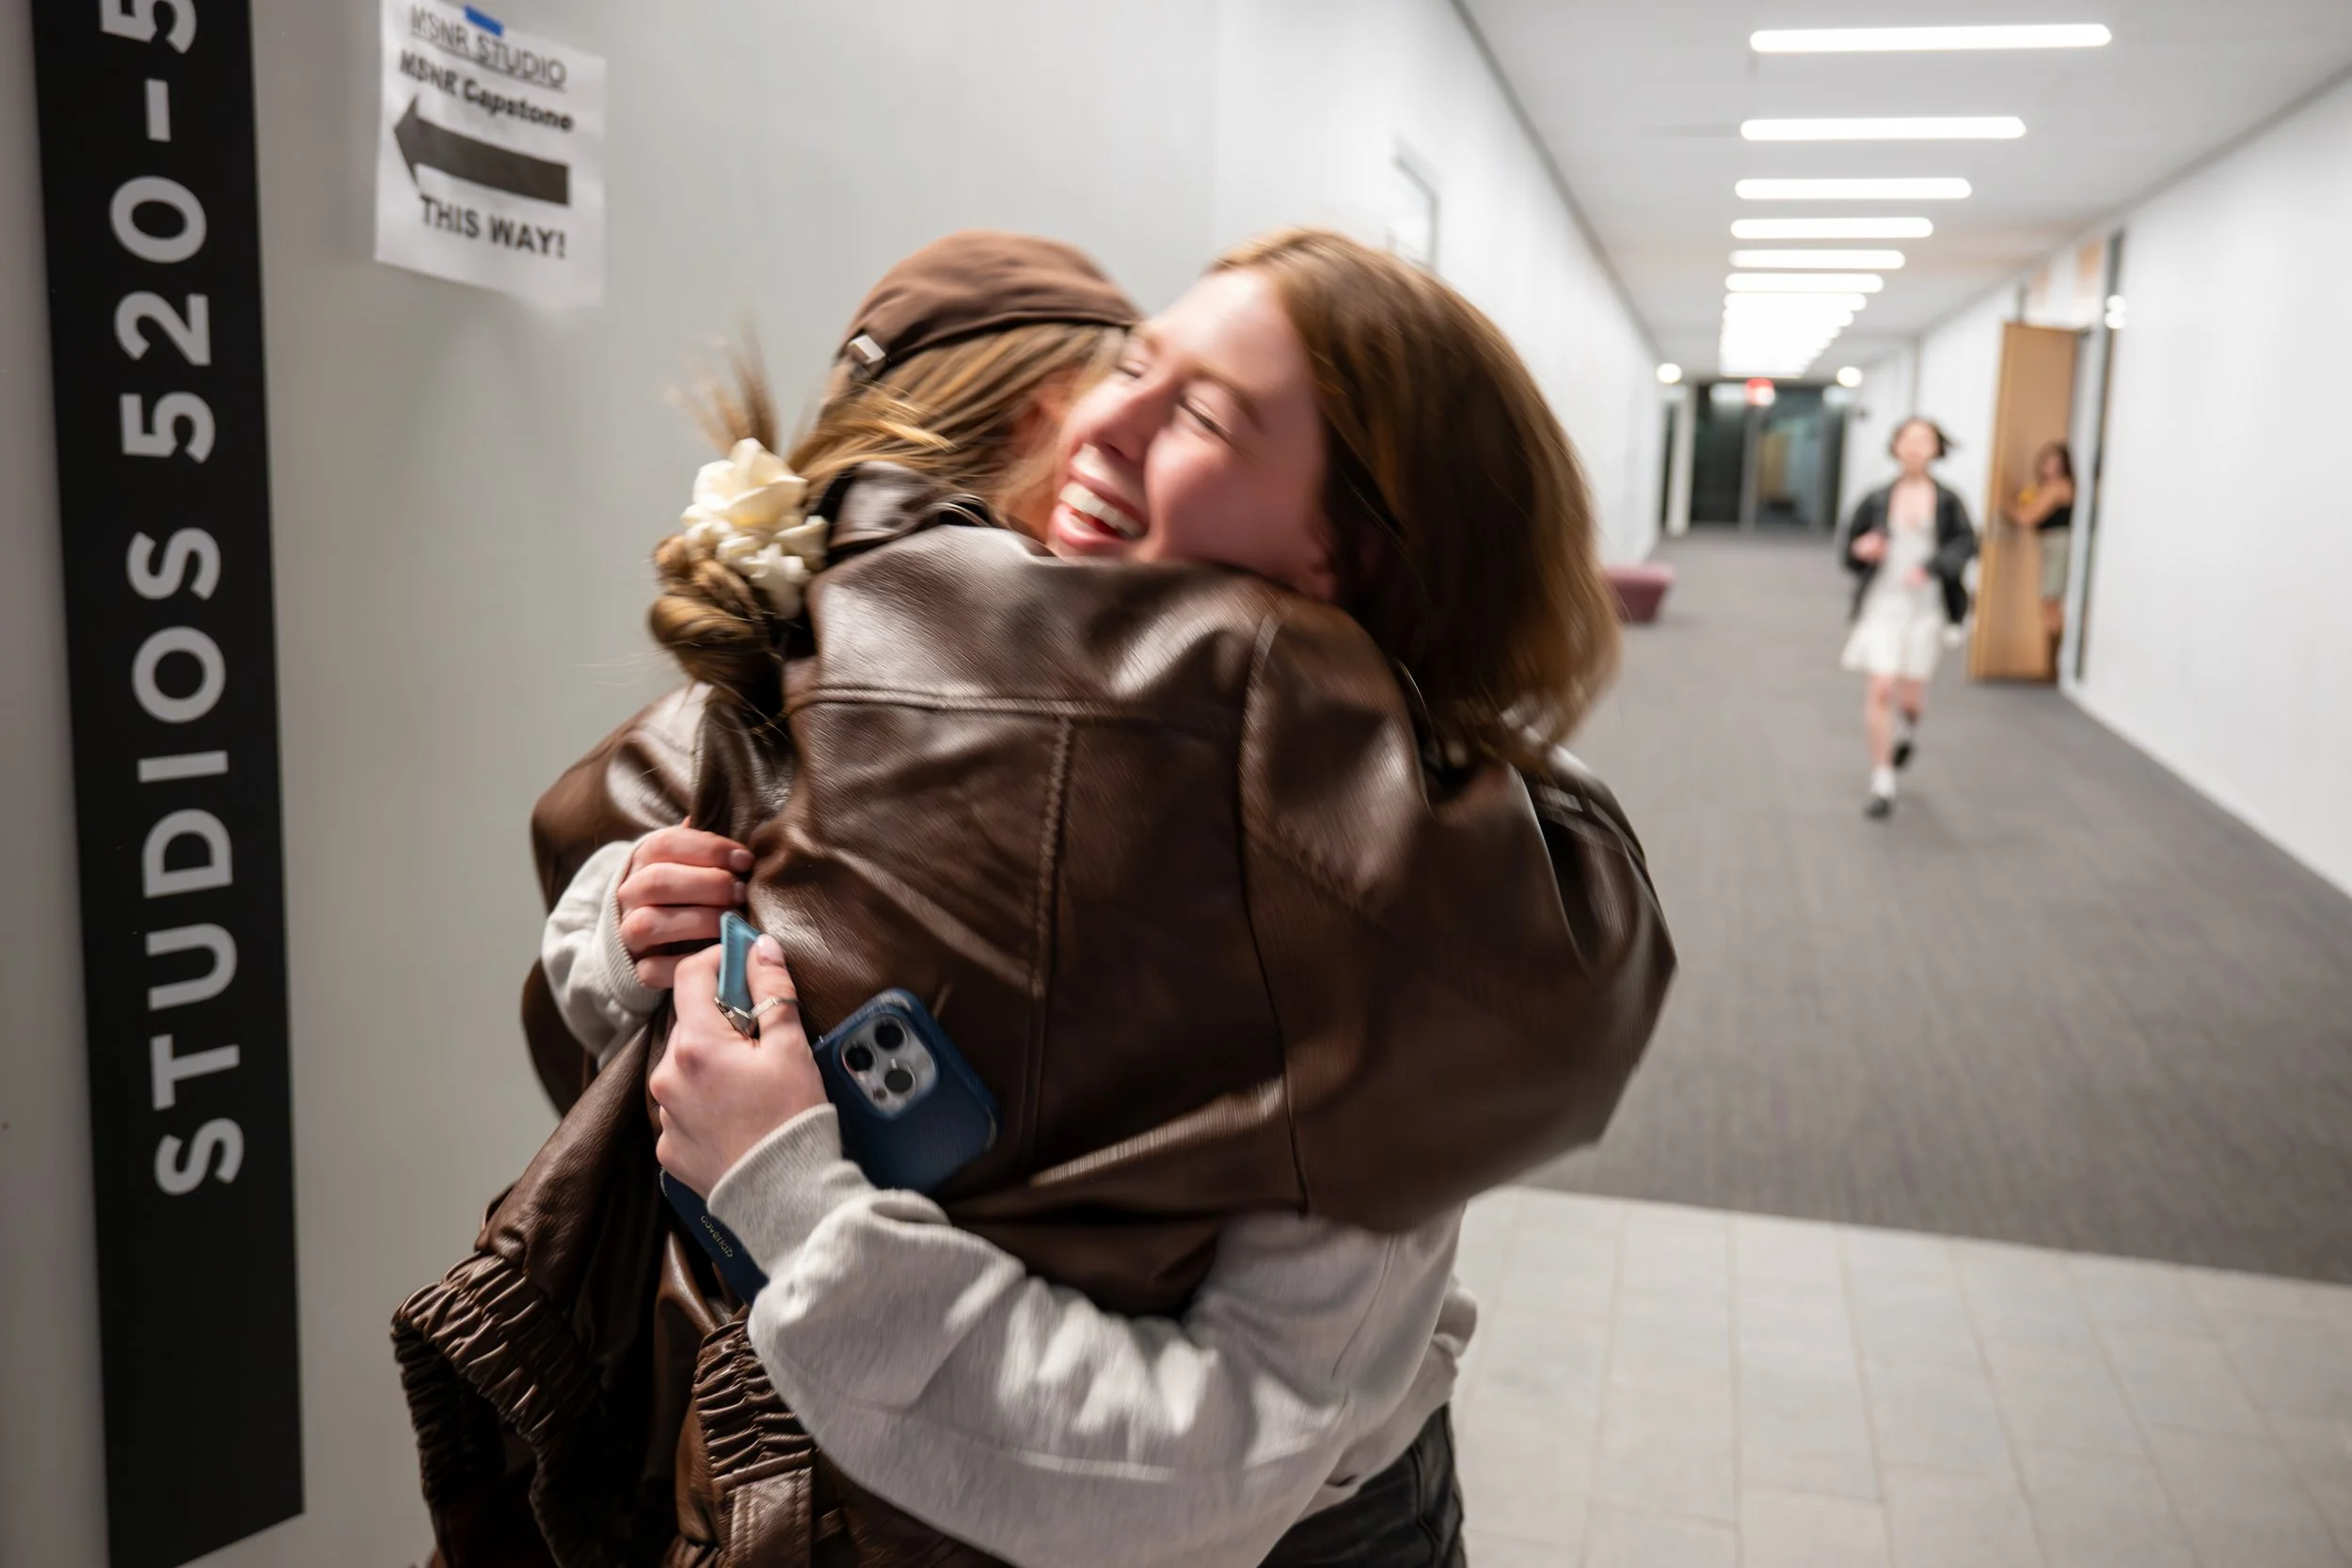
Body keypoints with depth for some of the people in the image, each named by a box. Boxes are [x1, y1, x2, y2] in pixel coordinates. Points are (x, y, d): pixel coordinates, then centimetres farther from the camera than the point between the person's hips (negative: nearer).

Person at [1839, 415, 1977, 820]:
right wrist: (1861, 550, -8)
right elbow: (1852, 540, 13)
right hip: (1882, 603, 0)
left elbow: (1965, 543, -8)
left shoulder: (1947, 501, 0)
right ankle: (1882, 787, 0)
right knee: (1881, 690, -10)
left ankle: (1908, 730, 44)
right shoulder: (1877, 499, 4)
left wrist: (1932, 566, -23)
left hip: (1926, 607, 0)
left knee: (1910, 697, 3)